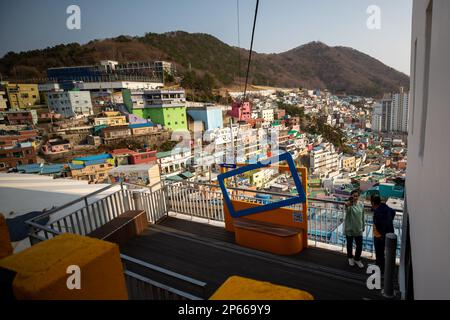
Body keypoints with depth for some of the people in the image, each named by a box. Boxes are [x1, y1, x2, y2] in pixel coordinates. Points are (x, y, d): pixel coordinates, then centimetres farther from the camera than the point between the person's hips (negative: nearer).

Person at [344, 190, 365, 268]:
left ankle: (357, 259, 34)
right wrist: (347, 205, -67)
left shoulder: (361, 204, -3)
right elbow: (346, 210, -44)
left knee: (359, 246, 9)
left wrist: (363, 227, 14)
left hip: (358, 229, 3)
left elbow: (362, 217, 9)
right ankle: (350, 258, 40)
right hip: (349, 228, -3)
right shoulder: (349, 204, -19)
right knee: (349, 244, 15)